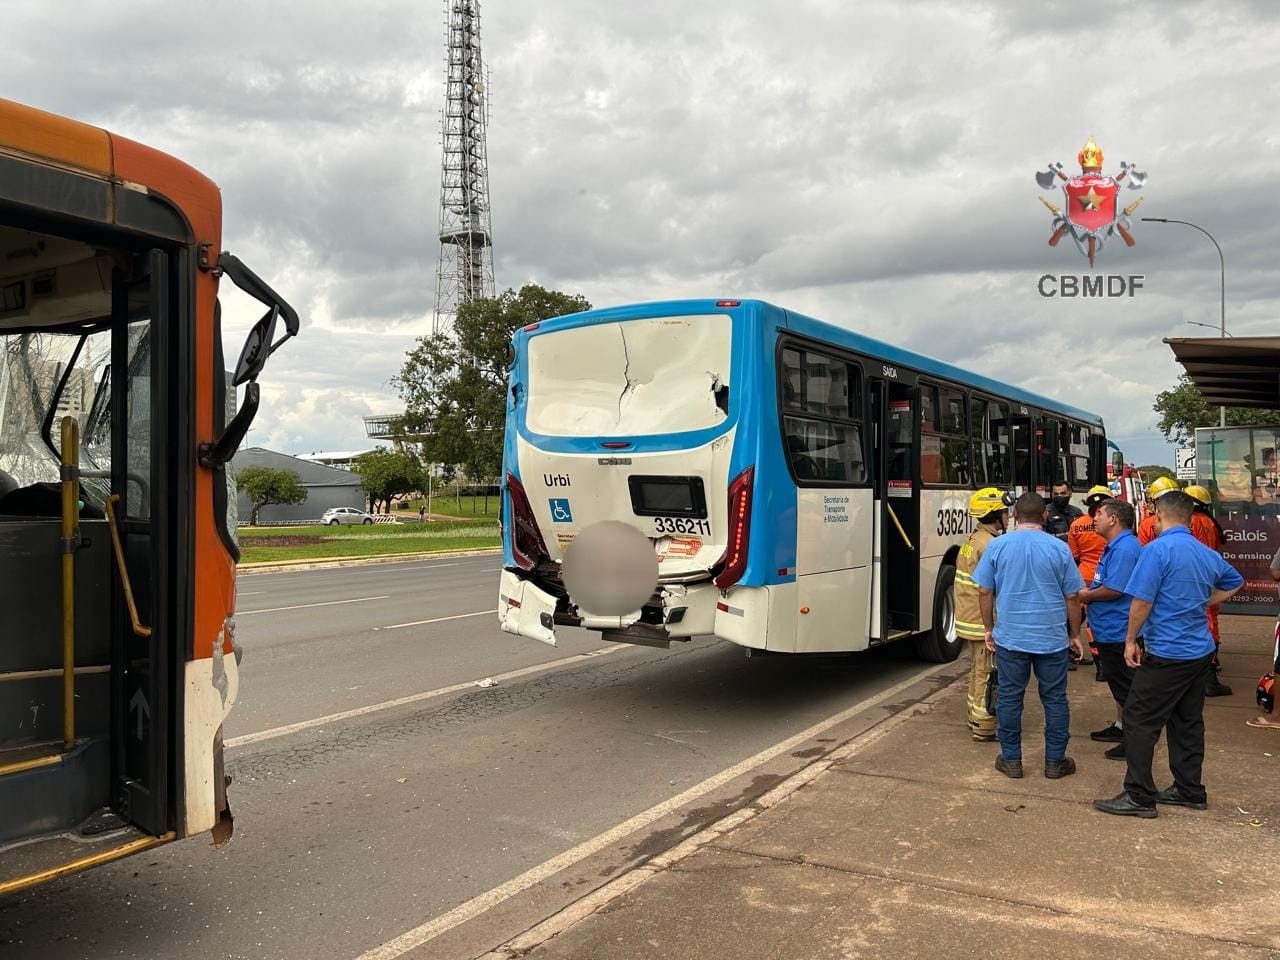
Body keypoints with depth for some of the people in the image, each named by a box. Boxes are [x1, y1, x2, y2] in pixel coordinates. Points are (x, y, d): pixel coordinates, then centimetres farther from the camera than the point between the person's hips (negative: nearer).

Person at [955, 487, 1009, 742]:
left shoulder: (972, 539, 10)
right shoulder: (990, 545, -20)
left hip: (969, 616, 10)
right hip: (985, 621, -10)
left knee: (977, 670, 19)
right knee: (988, 674, -1)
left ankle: (976, 718, 30)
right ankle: (985, 728, 5)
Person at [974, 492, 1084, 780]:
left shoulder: (997, 546, -4)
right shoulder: (1059, 548, -5)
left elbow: (984, 592, 0)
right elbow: (1072, 597, 0)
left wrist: (988, 628, 11)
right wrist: (1075, 635, 11)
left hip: (1010, 637, 0)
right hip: (1052, 638, 0)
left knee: (1009, 698, 9)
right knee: (1055, 699, 11)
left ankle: (1011, 760, 17)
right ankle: (1055, 761, 19)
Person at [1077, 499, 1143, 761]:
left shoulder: (1124, 548, -22)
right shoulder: (1115, 546, 13)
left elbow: (1114, 589, -26)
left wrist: (1086, 595, -11)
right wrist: (1089, 593, 6)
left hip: (1118, 630, -11)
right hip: (1111, 629, 11)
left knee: (1125, 685, -2)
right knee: (1119, 682, 21)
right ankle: (1120, 727, 34)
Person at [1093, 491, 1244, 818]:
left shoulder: (1158, 549, -16)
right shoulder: (1206, 553, 8)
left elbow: (1142, 600, -19)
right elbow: (1234, 582, 29)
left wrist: (1131, 639, -8)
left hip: (1167, 653, -8)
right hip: (1200, 651, 8)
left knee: (1139, 721, -2)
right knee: (1188, 722, 17)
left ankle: (1140, 796, 1)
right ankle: (1190, 790, 25)